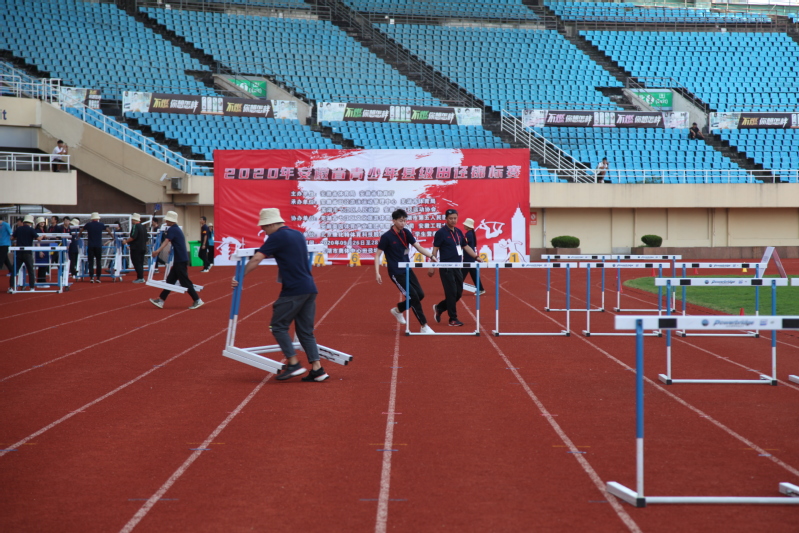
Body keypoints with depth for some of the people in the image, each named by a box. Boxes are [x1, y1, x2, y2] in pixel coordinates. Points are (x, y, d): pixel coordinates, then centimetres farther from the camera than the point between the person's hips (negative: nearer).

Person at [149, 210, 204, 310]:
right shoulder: (177, 229, 16)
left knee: (184, 281, -6)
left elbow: (166, 241, -30)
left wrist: (157, 251, -42)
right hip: (179, 259, 10)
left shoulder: (172, 229, -14)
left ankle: (197, 301, -3)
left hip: (181, 260, -10)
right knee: (170, 279, 10)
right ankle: (161, 300, 13)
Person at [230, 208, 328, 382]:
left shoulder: (277, 237, -7)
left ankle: (293, 364, -3)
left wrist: (239, 277, -9)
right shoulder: (298, 235, 17)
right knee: (305, 330, 10)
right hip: (310, 289, 8)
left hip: (293, 290, -8)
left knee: (278, 326, 2)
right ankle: (317, 369, 3)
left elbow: (256, 259, -13)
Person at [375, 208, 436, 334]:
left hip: (407, 270, 7)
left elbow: (419, 247, 4)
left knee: (420, 294, 5)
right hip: (396, 273, -7)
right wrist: (377, 273, -19)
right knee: (413, 296, -13)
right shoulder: (386, 237, -13)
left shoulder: (406, 233, 3)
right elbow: (378, 255, -9)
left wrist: (431, 256, -10)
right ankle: (424, 327, -5)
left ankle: (398, 310, 29)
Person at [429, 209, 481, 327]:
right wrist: (432, 267, -12)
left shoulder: (459, 232, 12)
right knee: (451, 293, -6)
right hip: (446, 268, -7)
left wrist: (476, 256, 8)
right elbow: (435, 250, -8)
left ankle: (439, 308, 26)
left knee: (458, 293, 7)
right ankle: (453, 319, 2)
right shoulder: (441, 233, -7)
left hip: (457, 267, 7)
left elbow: (466, 246, 20)